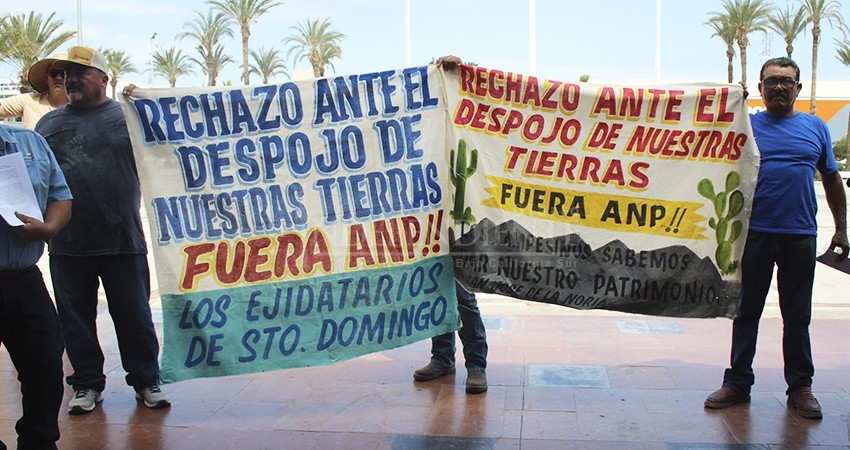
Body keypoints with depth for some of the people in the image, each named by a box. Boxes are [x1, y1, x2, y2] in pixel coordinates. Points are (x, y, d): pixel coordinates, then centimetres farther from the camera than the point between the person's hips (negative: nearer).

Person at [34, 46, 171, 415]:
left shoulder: (128, 116, 5)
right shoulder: (49, 123, 12)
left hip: (123, 242, -2)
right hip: (66, 246, 3)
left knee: (135, 316, 5)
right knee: (75, 318, 10)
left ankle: (145, 381, 20)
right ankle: (87, 384, 25)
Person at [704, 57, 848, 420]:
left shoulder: (815, 128, 10)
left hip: (801, 236, 1)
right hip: (754, 233, -1)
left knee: (797, 316, 9)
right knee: (746, 311, 6)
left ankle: (800, 387, 20)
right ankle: (737, 382, 17)